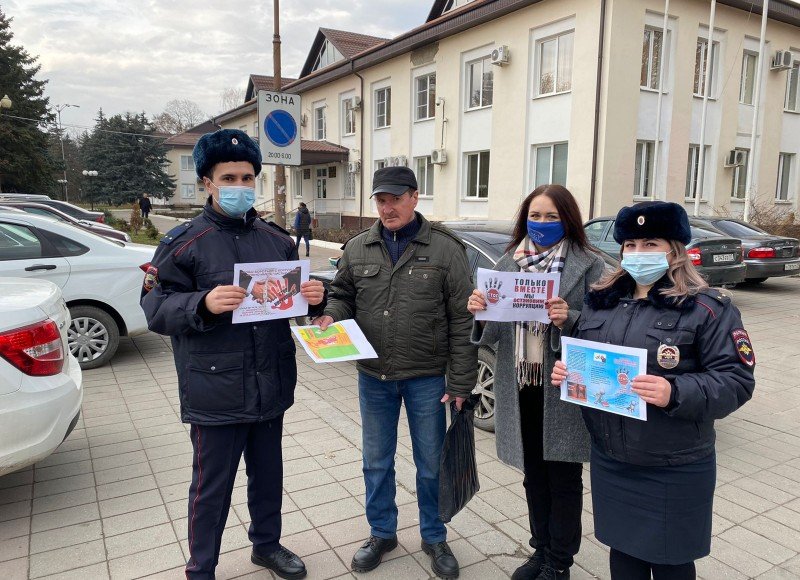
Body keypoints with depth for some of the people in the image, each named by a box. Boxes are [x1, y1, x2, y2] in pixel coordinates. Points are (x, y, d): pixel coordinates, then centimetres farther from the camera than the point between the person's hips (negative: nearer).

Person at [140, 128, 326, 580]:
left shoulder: (277, 240, 7)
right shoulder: (184, 243, -6)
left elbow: (300, 299, 13)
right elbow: (156, 309, -10)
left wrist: (316, 297, -11)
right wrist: (203, 303, -29)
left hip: (272, 387, 5)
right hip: (215, 393, -4)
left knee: (269, 474, 21)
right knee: (212, 486, 10)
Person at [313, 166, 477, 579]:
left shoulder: (444, 248, -8)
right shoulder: (358, 249, 2)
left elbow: (463, 321, -8)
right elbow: (341, 294, 15)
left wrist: (460, 382, -10)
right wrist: (331, 315, -9)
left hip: (427, 378, -3)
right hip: (374, 377, 3)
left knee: (430, 464, 13)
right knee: (376, 462, 17)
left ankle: (434, 538, 35)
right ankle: (382, 533, 38)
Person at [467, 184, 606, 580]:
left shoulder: (589, 266, -6)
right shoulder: (507, 264, 6)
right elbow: (495, 331, 6)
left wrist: (568, 319, -26)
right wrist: (480, 312, -14)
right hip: (520, 387, 4)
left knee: (564, 478, 11)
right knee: (534, 475, 18)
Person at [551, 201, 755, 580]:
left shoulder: (708, 308, -10)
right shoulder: (600, 301, 6)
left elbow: (736, 380, -14)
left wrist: (675, 393, -30)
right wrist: (567, 370, -7)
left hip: (674, 470, -4)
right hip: (609, 461, 5)